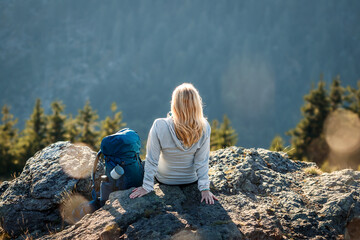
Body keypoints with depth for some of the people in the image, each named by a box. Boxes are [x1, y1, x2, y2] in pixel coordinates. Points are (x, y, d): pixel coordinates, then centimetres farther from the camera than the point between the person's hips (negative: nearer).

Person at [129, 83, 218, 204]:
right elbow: (202, 161, -18)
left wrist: (147, 187, -9)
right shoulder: (204, 128, -27)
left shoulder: (159, 126, -32)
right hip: (192, 179, 1)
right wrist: (205, 189, -7)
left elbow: (152, 161, -21)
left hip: (164, 179, -1)